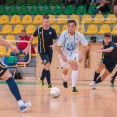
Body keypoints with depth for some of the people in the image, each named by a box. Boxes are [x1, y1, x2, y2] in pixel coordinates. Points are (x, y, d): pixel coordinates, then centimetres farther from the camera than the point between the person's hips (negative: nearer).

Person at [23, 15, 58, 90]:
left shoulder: (52, 30, -7)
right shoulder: (39, 30, -8)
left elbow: (56, 40, -1)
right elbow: (32, 37, 7)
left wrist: (54, 45, -23)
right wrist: (27, 47, 8)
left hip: (49, 51, 3)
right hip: (42, 51, -3)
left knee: (46, 67, 16)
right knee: (47, 66, -20)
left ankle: (42, 79, 45)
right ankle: (49, 84, -17)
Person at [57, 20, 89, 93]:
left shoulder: (79, 35, -19)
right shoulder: (64, 34, -22)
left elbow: (86, 46, -10)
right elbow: (58, 47, -17)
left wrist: (82, 55, -24)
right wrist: (62, 56, -30)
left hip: (73, 54, 0)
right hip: (64, 55, 0)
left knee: (75, 66, -27)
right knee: (65, 71, 12)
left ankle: (74, 87, -28)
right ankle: (65, 81, 50)